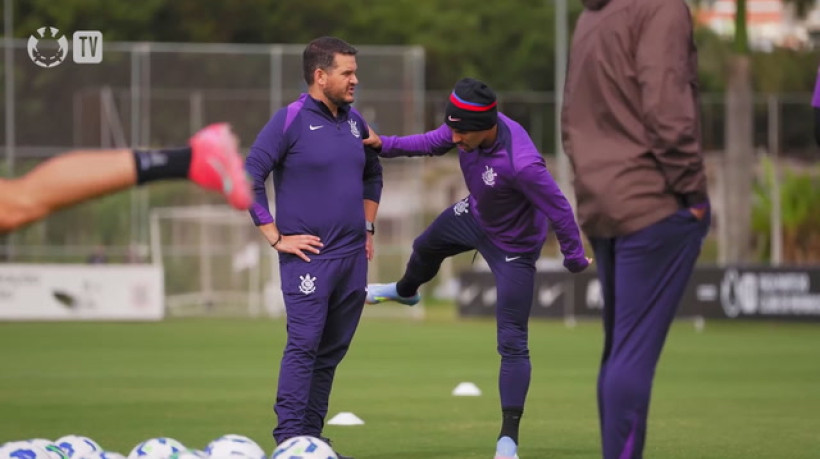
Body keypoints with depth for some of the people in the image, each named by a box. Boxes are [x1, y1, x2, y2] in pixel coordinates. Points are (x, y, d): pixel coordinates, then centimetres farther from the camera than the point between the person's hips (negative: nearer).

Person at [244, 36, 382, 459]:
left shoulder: (354, 121, 12)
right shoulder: (291, 120, -9)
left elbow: (372, 174, 29)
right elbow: (249, 178, -12)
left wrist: (368, 226, 20)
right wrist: (276, 237, -13)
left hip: (353, 257, 7)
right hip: (309, 256, -7)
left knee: (332, 352, 8)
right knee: (304, 345, -12)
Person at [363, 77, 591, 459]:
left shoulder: (521, 165, -46)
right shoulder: (469, 126, -25)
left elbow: (559, 209, -34)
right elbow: (433, 143, -4)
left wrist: (574, 258, -21)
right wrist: (386, 145, -16)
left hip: (512, 248, -8)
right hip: (473, 216, 8)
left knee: (512, 343, -7)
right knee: (426, 247, 36)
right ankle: (406, 291, 73)